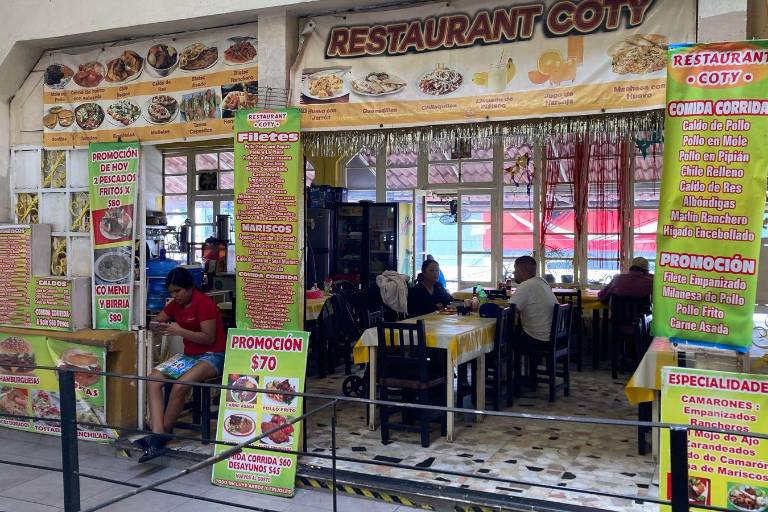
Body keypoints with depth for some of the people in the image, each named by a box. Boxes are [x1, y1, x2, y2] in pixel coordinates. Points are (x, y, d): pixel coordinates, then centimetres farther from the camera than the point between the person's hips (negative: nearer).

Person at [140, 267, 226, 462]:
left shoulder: (203, 303, -14)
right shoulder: (176, 304, 9)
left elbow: (209, 338, -18)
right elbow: (156, 321, 17)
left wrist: (180, 331, -24)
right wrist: (156, 326, -8)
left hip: (212, 356, -8)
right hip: (189, 355, 8)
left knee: (179, 386, -32)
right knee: (153, 380, -15)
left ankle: (163, 434, -13)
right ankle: (157, 435, -24)